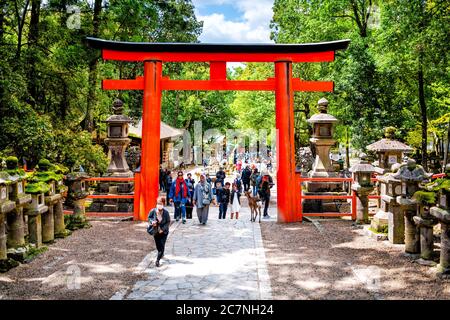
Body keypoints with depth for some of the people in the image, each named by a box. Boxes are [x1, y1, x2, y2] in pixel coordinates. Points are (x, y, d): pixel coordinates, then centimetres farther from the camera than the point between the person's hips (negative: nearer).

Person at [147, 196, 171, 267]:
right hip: (155, 232, 2)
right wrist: (152, 221, -20)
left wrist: (163, 229, -18)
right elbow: (149, 217, 2)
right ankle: (161, 254, 47)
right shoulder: (153, 211, -17)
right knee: (158, 246, 16)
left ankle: (157, 260, 2)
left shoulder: (166, 212, -20)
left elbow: (168, 222, -10)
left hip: (163, 232, -2)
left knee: (162, 246, -7)